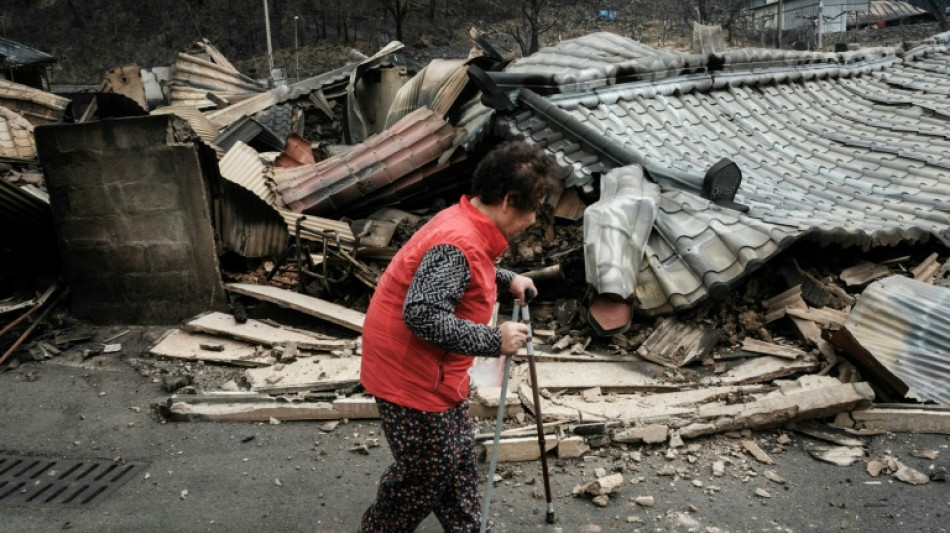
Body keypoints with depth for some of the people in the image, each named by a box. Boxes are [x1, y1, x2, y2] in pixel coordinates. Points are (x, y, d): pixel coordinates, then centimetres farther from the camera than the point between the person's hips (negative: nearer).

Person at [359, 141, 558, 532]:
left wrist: (505, 279, 14)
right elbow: (422, 315, -35)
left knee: (458, 456, 21)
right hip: (412, 375, -10)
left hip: (434, 371, 10)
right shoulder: (460, 244, -29)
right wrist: (494, 341, -27)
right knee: (426, 470, 8)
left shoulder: (466, 224, 3)